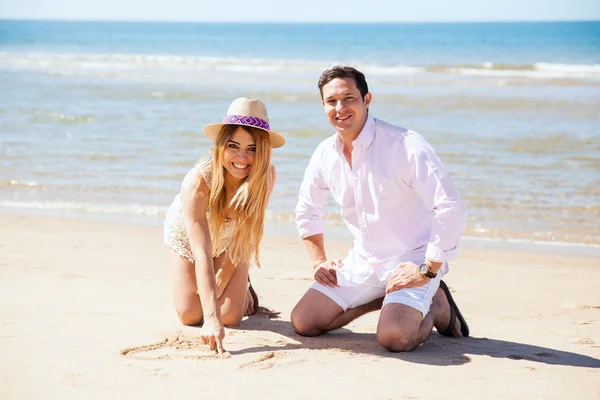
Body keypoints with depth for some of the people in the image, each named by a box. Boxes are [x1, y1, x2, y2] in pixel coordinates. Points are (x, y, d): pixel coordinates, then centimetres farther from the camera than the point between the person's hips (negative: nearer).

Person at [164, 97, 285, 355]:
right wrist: (211, 317, -54)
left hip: (229, 241, 2)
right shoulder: (197, 182, -42)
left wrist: (220, 283, -18)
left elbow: (242, 237, -21)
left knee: (230, 316, -10)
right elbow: (202, 255, -46)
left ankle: (243, 287, 24)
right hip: (187, 236, -1)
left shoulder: (266, 176, -33)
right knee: (189, 315, -7)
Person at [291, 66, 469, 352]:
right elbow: (306, 211, 20)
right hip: (363, 262, 6)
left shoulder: (405, 145, -20)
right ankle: (381, 299, 15)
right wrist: (318, 261, 11)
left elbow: (452, 210, -25)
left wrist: (427, 271, -23)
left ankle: (436, 305, 6)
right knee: (303, 322, -3)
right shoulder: (325, 154, 0)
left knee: (393, 337, -28)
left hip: (412, 260, -6)